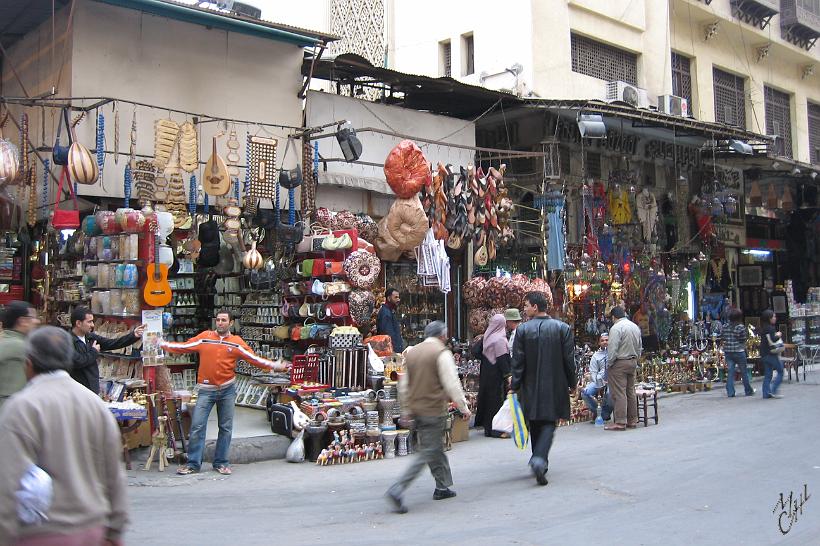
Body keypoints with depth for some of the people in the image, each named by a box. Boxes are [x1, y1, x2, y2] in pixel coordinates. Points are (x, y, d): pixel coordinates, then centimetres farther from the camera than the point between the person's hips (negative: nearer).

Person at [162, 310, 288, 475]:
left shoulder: (236, 342, 2)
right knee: (197, 426, -3)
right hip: (206, 389, -1)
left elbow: (254, 359, 0)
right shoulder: (204, 337, 3)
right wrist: (162, 344, 3)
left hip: (227, 389, 1)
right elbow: (184, 347, 6)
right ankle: (193, 463, 6)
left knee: (226, 427, 6)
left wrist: (275, 366, -9)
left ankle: (221, 463, 16)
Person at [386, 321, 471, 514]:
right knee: (428, 453, -4)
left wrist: (406, 409, 22)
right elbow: (452, 384, -13)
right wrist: (463, 407, -4)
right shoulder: (442, 353, -10)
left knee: (436, 448, 20)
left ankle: (442, 487, 27)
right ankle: (397, 489, -14)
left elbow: (404, 384, 13)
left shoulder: (411, 352, 10)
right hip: (434, 410, -8)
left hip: (416, 409, 8)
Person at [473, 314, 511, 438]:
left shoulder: (487, 337, 5)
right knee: (497, 398, -3)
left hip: (486, 372, 8)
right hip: (496, 374, -8)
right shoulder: (500, 339, -18)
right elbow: (502, 359, -21)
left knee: (487, 397, 15)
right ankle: (495, 429, -2)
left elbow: (475, 350, 9)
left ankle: (486, 425, 24)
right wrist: (507, 374, -19)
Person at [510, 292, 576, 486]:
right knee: (549, 423, 3)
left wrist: (514, 386, 2)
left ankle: (540, 463, 22)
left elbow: (518, 361, -6)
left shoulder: (522, 330, -7)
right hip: (555, 386, 0)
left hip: (531, 386, 0)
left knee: (535, 425, 14)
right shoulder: (563, 328, -4)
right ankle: (540, 459, -19)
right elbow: (569, 359, -1)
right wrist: (571, 384, 10)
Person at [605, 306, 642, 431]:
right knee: (630, 392, 14)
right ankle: (632, 420, 18)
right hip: (632, 362, 8)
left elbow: (612, 349, -19)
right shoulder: (635, 327, 11)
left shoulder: (616, 328, -16)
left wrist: (608, 365, -9)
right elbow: (640, 347, 17)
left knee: (619, 393, -6)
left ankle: (620, 422, -6)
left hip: (619, 363, -8)